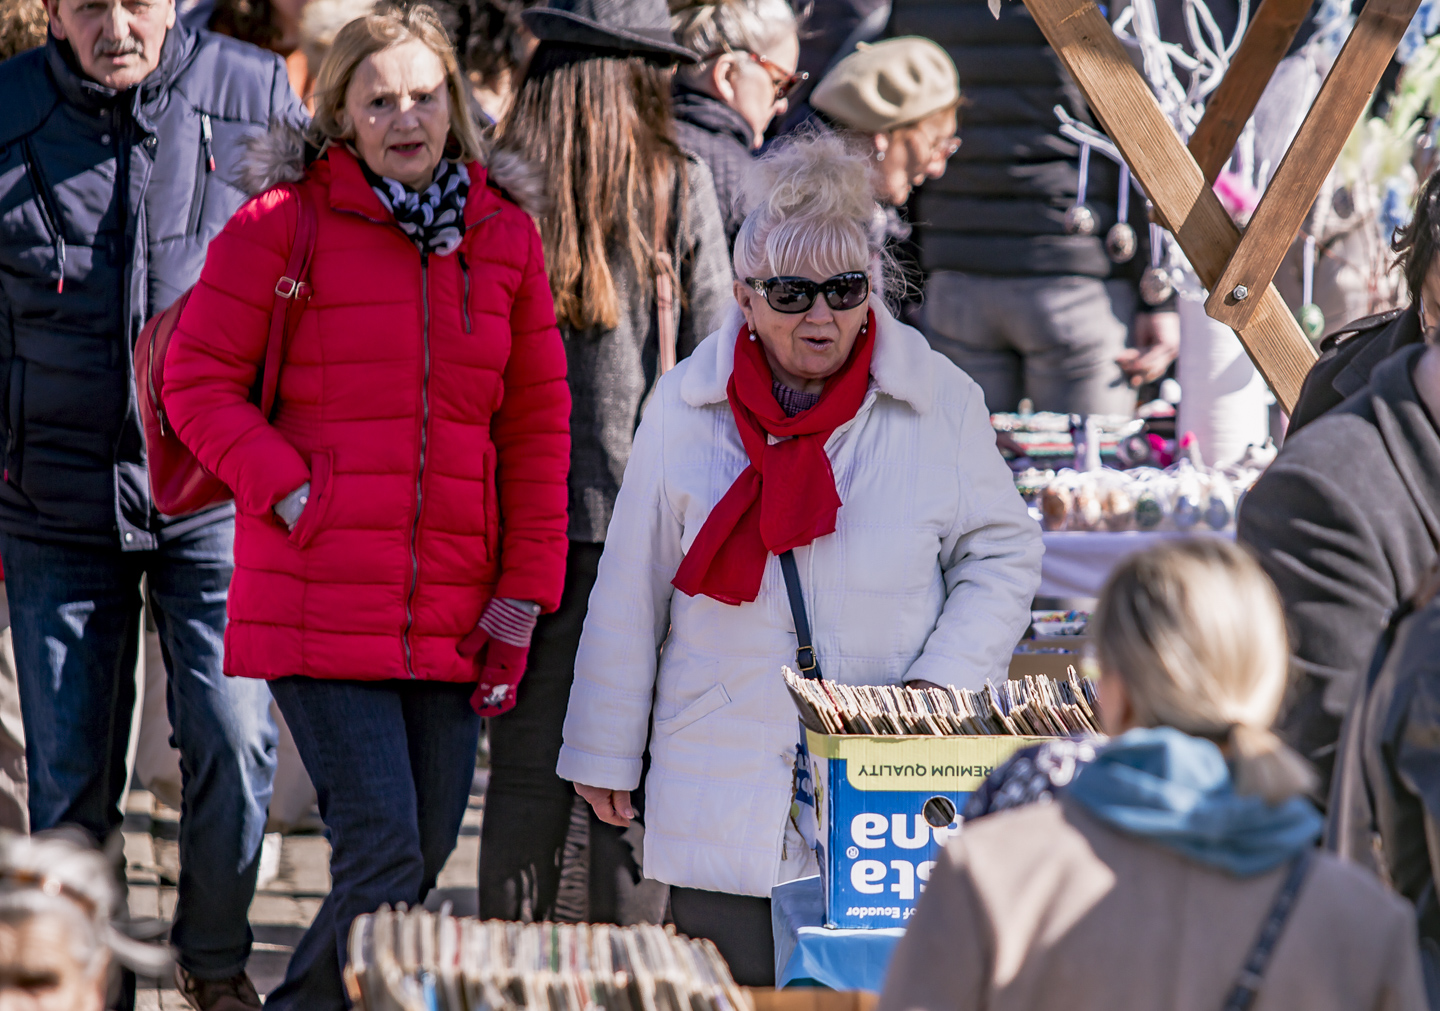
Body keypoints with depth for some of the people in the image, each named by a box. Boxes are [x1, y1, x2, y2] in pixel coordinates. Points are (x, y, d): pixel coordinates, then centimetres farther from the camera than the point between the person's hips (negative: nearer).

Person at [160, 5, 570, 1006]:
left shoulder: (507, 235, 10)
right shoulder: (284, 221, -3)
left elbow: (537, 423, 13)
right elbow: (199, 379, 0)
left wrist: (524, 591, 7)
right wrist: (290, 492, -13)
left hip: (451, 613, 5)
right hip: (318, 601, -5)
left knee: (426, 854, 9)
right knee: (383, 853, -13)